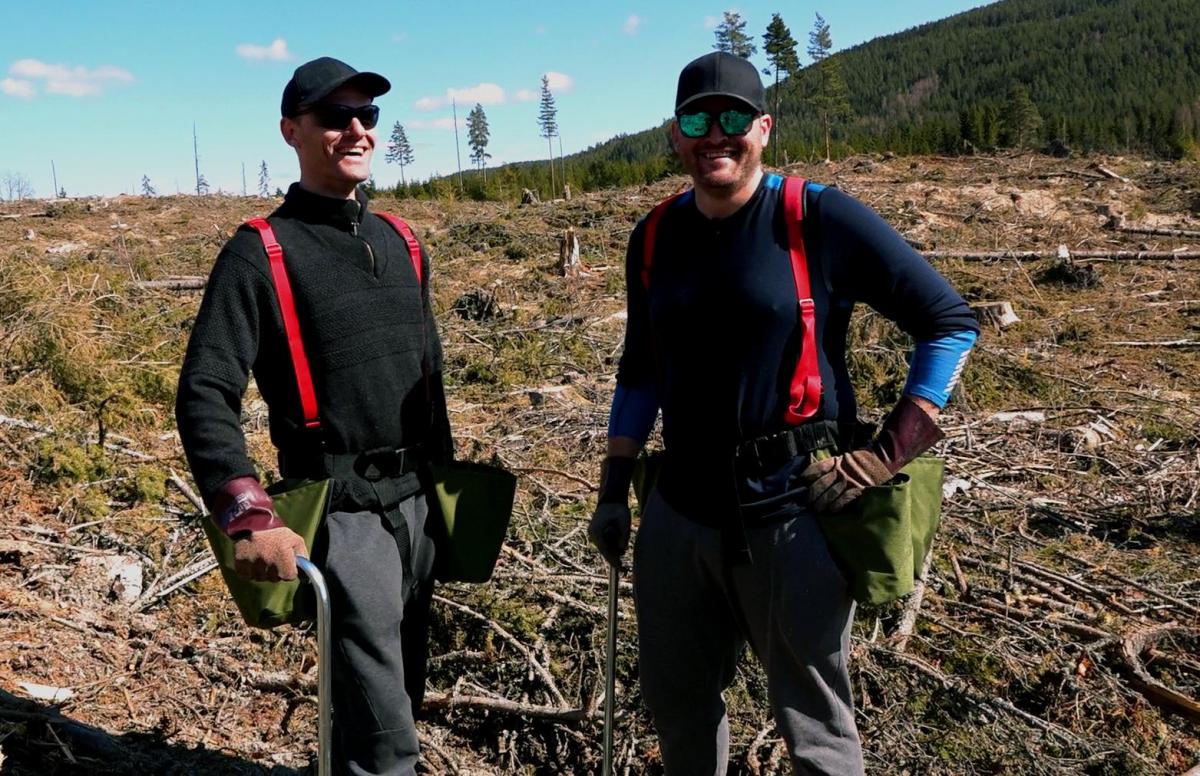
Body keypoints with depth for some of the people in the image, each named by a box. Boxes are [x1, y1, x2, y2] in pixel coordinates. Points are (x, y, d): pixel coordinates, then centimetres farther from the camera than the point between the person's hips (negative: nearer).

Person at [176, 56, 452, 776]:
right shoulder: (259, 252, -9)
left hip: (417, 501, 7)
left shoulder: (400, 242, 10)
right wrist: (250, 519, -28)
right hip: (339, 514, -6)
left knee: (404, 688, 20)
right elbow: (205, 396, -16)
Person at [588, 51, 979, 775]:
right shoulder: (655, 238, 5)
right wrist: (614, 489, 13)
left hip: (793, 518, -4)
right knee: (676, 704, 19)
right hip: (678, 518, 5)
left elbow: (951, 322, -5)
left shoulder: (821, 219, -10)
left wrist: (884, 458, -11)